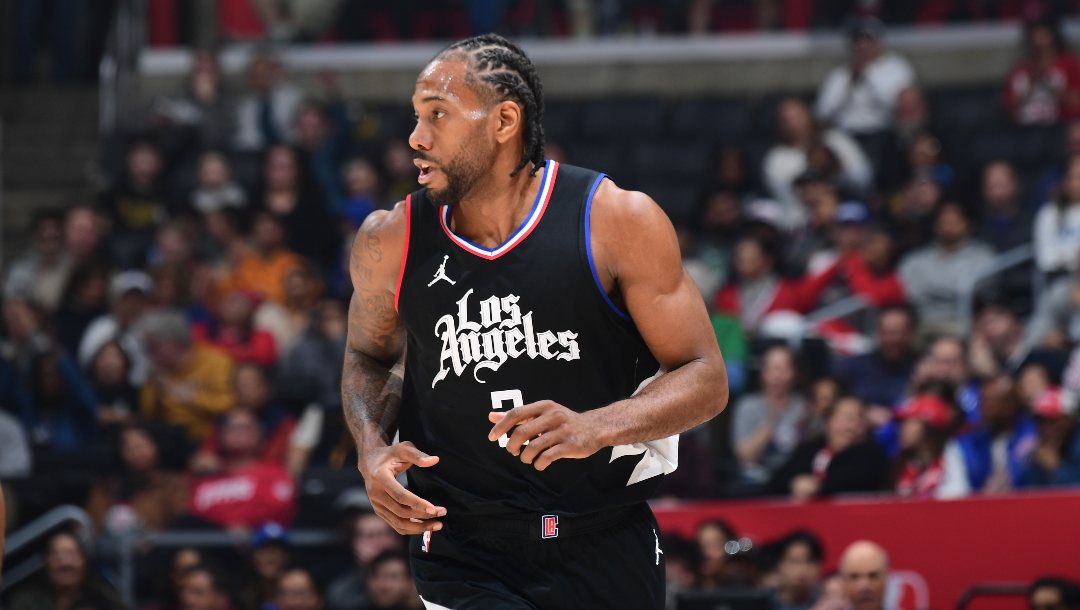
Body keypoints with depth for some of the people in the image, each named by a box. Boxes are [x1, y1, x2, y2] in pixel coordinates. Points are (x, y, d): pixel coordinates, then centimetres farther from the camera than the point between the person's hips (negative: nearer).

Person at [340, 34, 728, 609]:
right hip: (464, 557, 0)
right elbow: (368, 357, 19)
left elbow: (705, 379, -6)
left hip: (607, 555, 0)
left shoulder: (618, 222, -8)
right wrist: (371, 450, -2)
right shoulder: (391, 242, -1)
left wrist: (596, 427, -25)